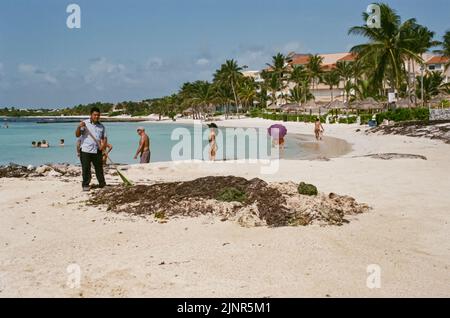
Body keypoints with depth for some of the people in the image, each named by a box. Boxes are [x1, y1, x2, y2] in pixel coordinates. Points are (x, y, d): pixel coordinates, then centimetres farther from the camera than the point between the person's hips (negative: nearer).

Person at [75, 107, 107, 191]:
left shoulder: (101, 126, 12)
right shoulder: (85, 123, 0)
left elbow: (104, 138, 14)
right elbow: (77, 135, -6)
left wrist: (103, 144, -7)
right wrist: (79, 127, -24)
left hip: (97, 151, 3)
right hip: (85, 150, -3)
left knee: (99, 168, 8)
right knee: (86, 169, 0)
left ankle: (102, 184, 18)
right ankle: (85, 185, 8)